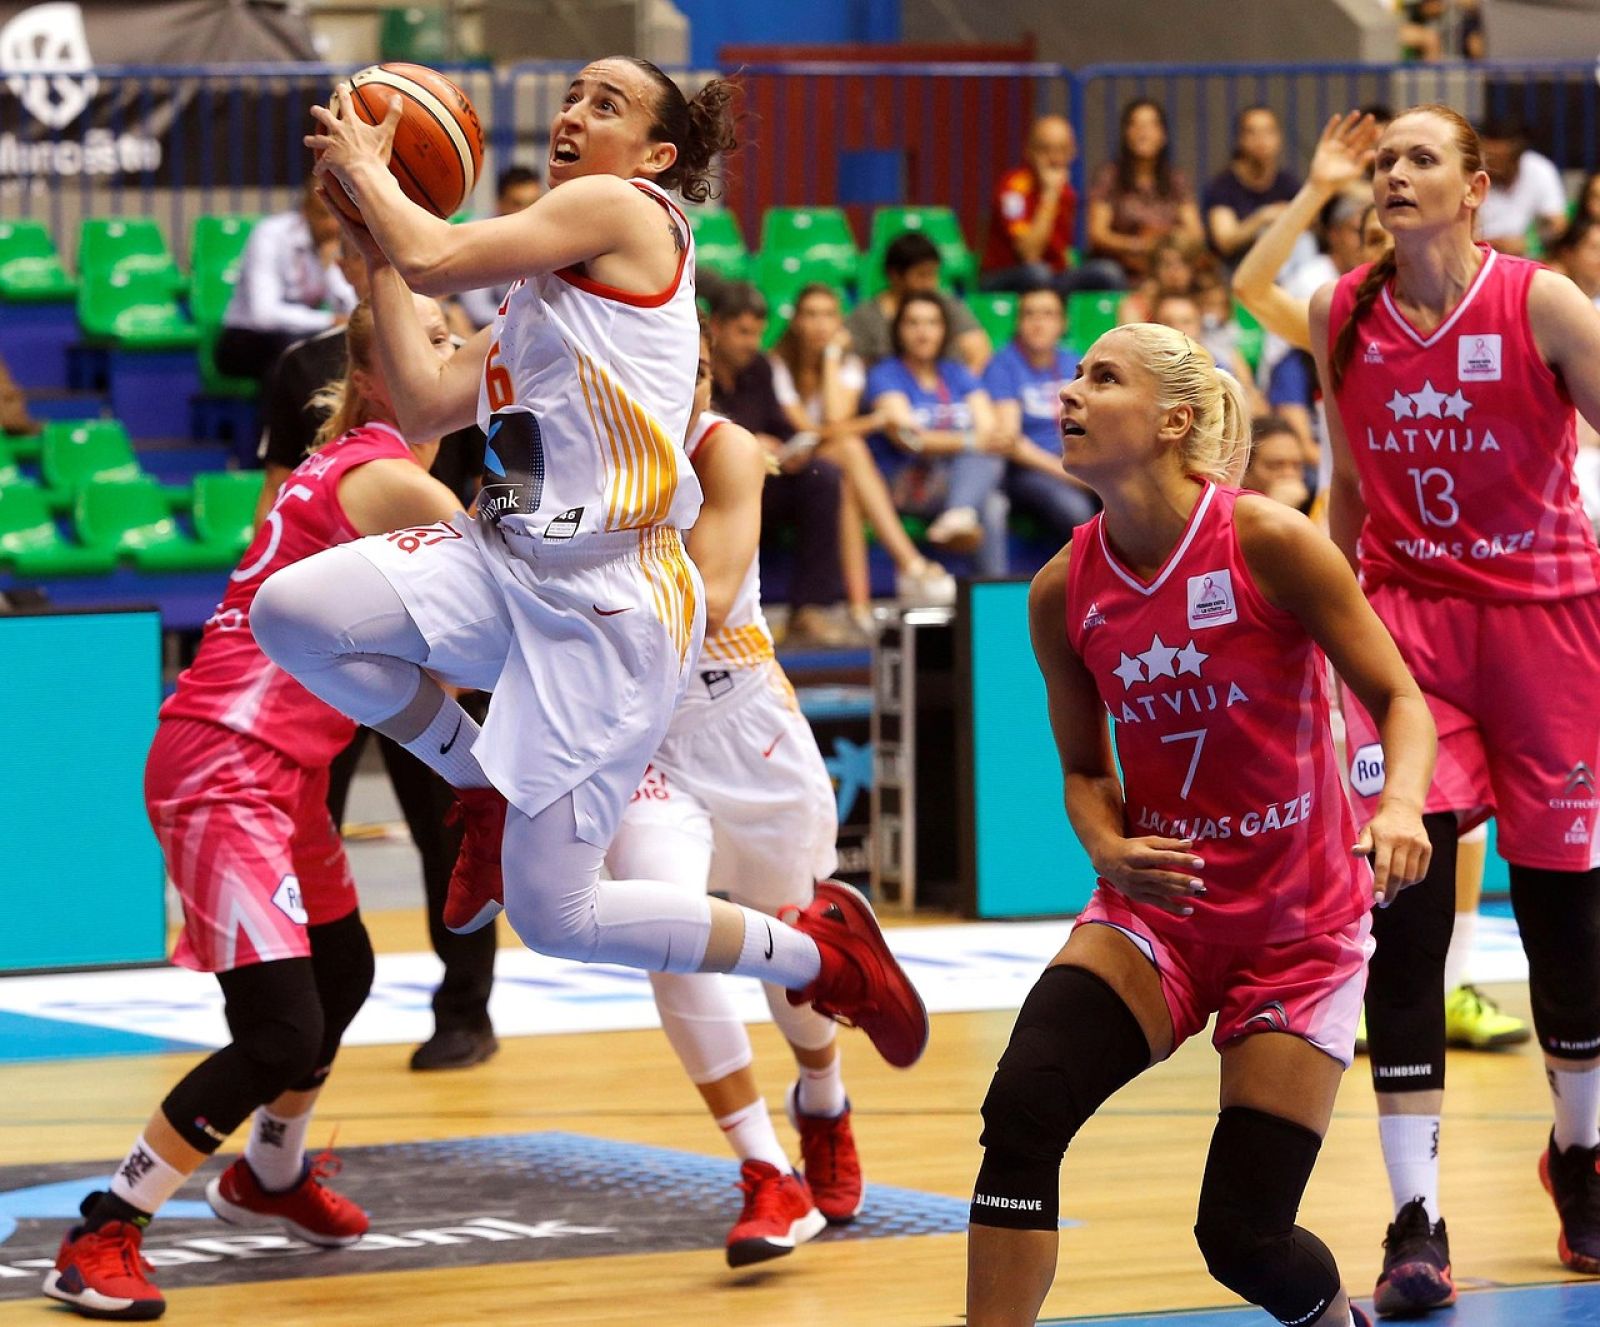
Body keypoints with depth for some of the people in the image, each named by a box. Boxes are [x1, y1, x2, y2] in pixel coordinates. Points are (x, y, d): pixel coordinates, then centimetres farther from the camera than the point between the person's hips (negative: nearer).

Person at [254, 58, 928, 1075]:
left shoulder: (624, 211, -6)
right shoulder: (542, 291, 20)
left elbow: (434, 258, -13)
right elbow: (424, 403, 17)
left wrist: (364, 167, 5)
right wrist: (375, 250, 20)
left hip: (611, 605, -9)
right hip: (507, 563, 9)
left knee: (554, 915, -9)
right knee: (292, 612, -13)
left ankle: (820, 947, 12)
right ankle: (483, 787, 11)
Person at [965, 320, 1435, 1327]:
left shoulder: (1269, 543, -16)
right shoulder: (1064, 591, -3)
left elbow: (1400, 697, -10)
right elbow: (1086, 769, 8)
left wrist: (1401, 804, -31)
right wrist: (1109, 846, -14)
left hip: (1300, 927, -3)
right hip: (1156, 908, 3)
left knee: (1246, 1240, -2)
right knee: (1023, 1108, -25)